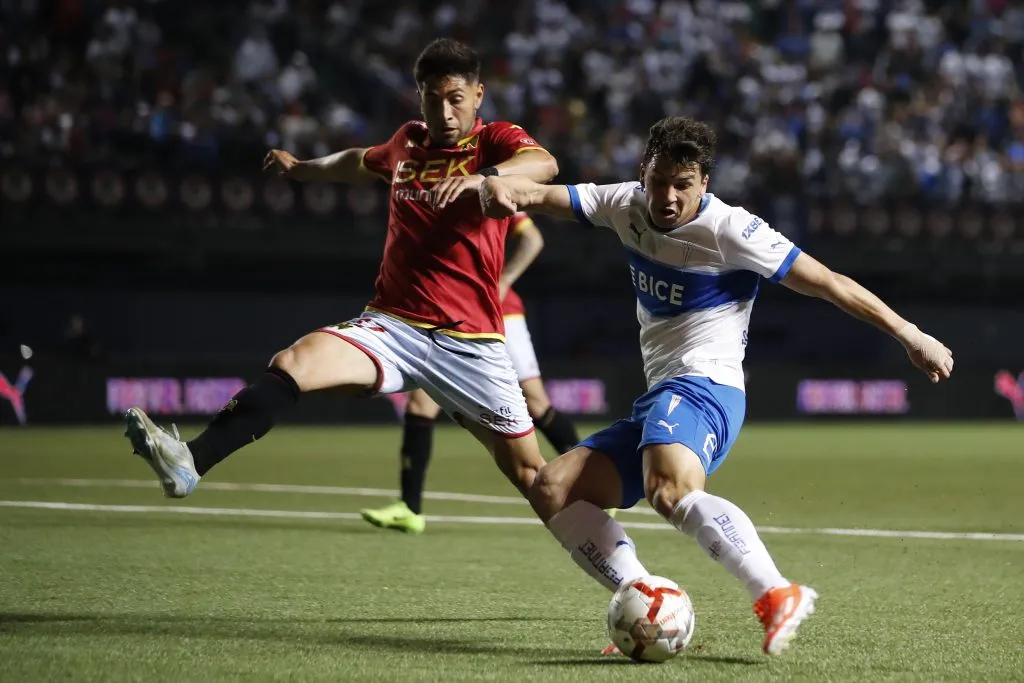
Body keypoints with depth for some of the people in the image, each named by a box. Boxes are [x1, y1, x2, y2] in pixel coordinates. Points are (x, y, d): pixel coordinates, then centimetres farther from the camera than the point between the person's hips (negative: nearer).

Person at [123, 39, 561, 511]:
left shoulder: (496, 140, -1)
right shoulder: (409, 141, 13)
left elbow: (544, 164, -26)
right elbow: (361, 163, 38)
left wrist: (482, 177, -45)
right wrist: (302, 168, 52)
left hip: (469, 342, -3)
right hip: (393, 325, 3)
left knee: (528, 472, -3)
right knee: (293, 363, -23)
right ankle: (190, 462, -36)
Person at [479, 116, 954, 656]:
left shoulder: (729, 229, -9)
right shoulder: (629, 206, 10)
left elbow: (827, 283, -6)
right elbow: (539, 196, 6)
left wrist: (910, 336, -8)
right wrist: (500, 188, -19)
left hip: (702, 389, -8)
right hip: (658, 400, 8)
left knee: (671, 492, -38)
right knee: (551, 490, -3)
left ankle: (777, 597, -44)